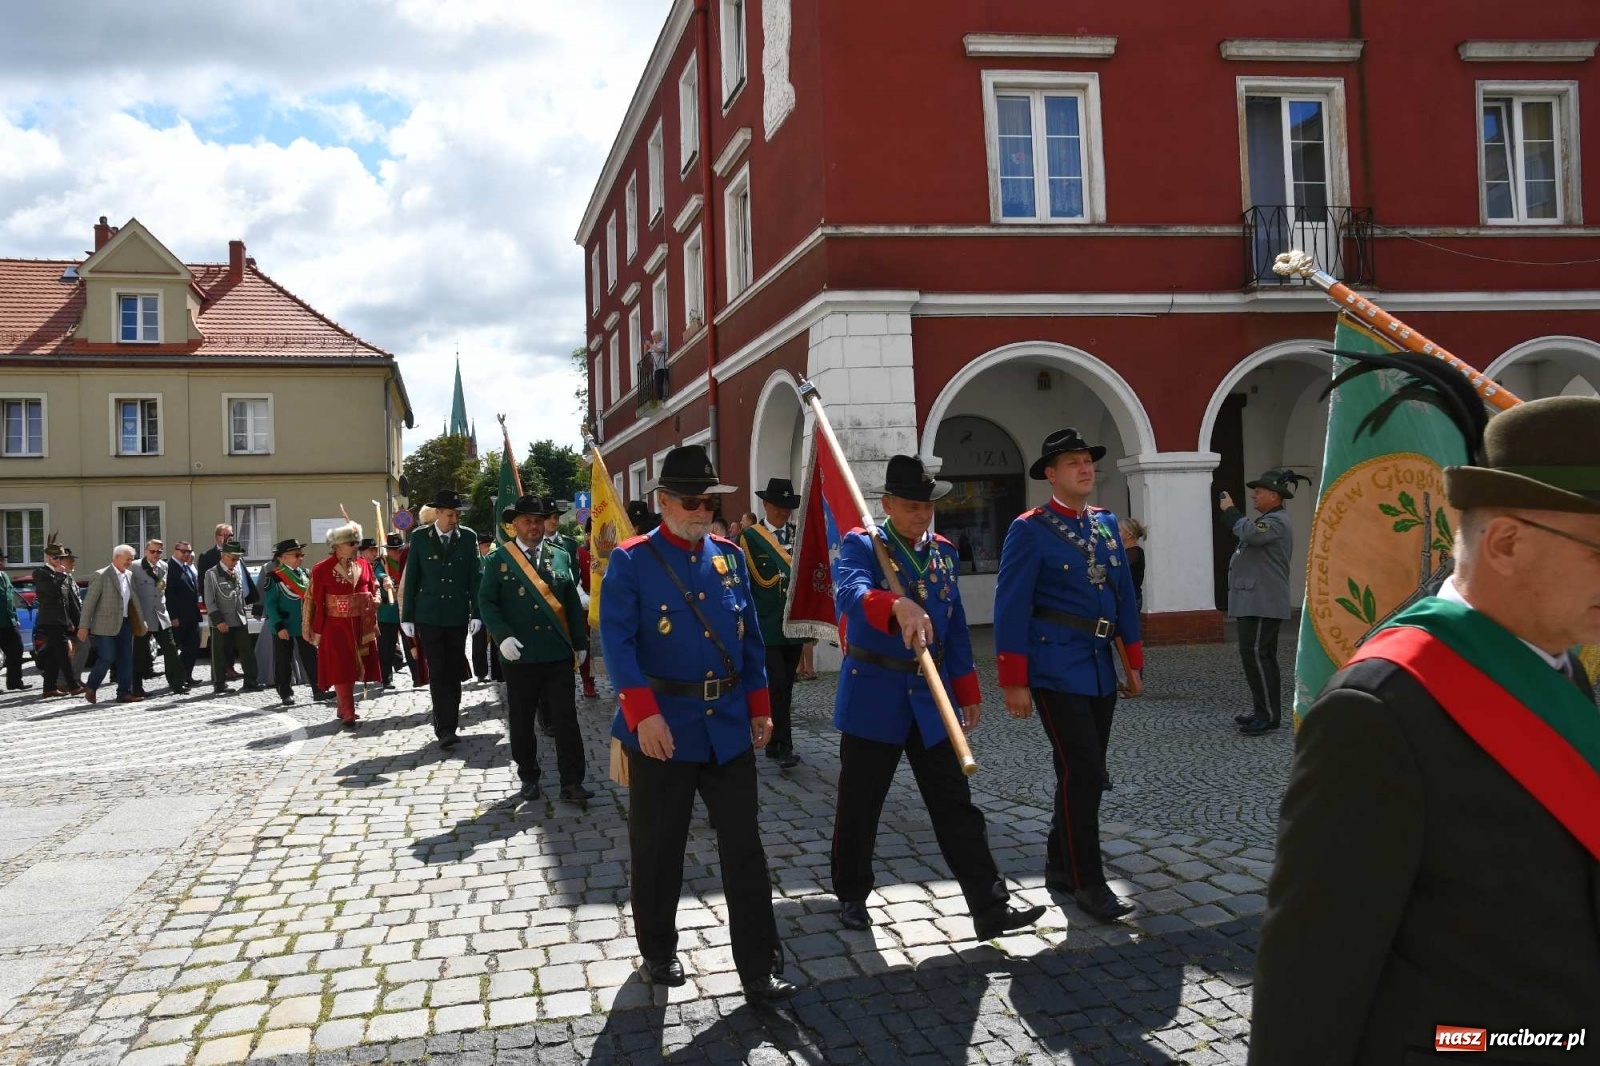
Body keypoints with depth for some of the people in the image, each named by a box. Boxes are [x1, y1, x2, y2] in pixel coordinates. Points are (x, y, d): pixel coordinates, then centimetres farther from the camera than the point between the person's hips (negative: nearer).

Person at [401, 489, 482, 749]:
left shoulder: (467, 537, 2)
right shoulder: (420, 537, 0)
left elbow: (474, 577, 3)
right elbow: (411, 579, 2)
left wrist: (476, 612, -2)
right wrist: (407, 616, 0)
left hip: (457, 616, 1)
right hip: (429, 615, -1)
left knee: (453, 672, 7)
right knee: (438, 672, -6)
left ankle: (446, 724, 17)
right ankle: (446, 728, -8)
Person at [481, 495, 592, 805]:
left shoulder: (561, 556, 9)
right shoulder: (497, 558, 2)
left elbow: (573, 602, 10)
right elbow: (486, 601, -3)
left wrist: (580, 641, 8)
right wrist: (502, 636, -16)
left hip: (558, 653, 1)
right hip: (519, 655, -1)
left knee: (566, 719, -1)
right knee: (522, 721, 10)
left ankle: (572, 783, 3)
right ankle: (528, 778, 25)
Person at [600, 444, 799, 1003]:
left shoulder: (729, 556, 9)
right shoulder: (631, 561, -6)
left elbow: (751, 636, 13)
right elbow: (617, 641, -14)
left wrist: (759, 706, 9)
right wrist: (645, 714, -23)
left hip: (729, 726, 4)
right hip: (663, 726, -4)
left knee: (745, 849, 5)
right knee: (657, 850, 10)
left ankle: (760, 968, 13)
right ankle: (658, 953, 30)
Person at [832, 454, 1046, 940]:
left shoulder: (943, 551, 9)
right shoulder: (861, 545, -9)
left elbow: (956, 628, 16)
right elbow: (852, 594, -33)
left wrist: (967, 693, 14)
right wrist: (899, 606, -53)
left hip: (931, 699, 4)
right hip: (873, 697, -4)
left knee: (956, 807, 4)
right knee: (859, 806, 8)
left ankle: (991, 907, 7)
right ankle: (851, 896, 27)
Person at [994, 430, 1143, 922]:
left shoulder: (1107, 523, 12)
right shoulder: (1030, 530, -8)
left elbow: (1123, 594, 15)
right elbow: (1011, 607, -11)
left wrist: (1134, 658, 11)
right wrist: (1014, 682, -14)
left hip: (1101, 668, 7)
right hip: (1057, 670, -7)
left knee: (1085, 772, 13)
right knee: (1082, 772, -7)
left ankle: (1060, 867, 28)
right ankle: (1088, 883, 5)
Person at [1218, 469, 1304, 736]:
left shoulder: (1277, 521, -12)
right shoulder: (1266, 519, 22)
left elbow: (1250, 533, -29)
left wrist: (1230, 510, -17)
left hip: (1263, 602, -11)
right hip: (1255, 601, 11)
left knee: (1254, 653, -14)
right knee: (1261, 656, 12)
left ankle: (1268, 715, -12)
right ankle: (1264, 712, 18)